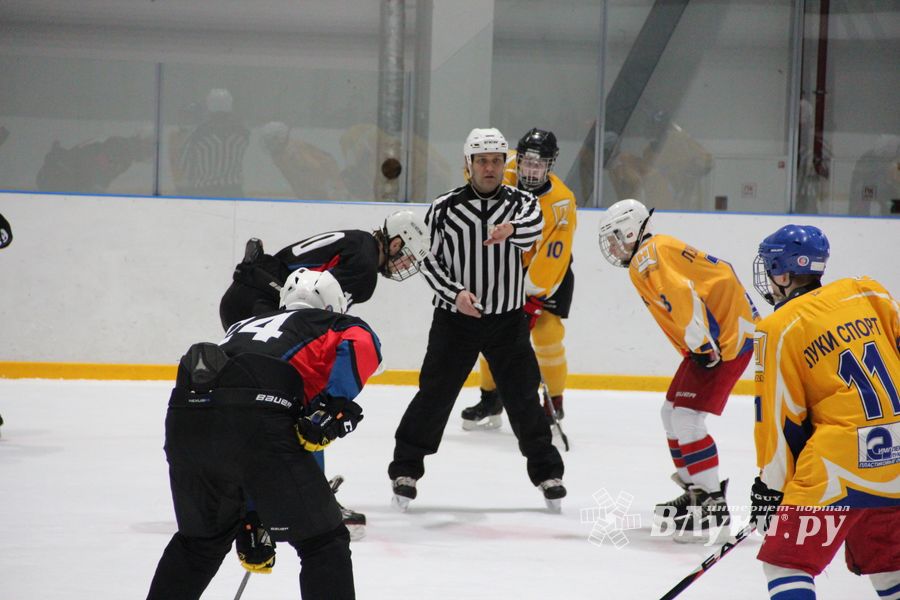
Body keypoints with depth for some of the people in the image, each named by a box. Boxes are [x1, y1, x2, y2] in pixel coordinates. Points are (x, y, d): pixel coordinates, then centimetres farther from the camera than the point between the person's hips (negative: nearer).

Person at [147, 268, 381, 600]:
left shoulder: (245, 327, 40)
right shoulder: (337, 324, 25)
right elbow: (362, 344, -4)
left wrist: (250, 522, 43)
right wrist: (335, 405, -4)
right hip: (256, 422, -6)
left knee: (200, 540, 30)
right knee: (323, 544, 8)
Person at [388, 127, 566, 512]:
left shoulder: (520, 202, 0)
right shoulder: (444, 209, -1)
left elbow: (533, 228, -22)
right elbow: (429, 261, 0)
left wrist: (511, 229, -46)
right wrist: (454, 293, -16)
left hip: (507, 321, 1)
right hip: (455, 319, -1)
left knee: (523, 398, 3)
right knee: (434, 395, -2)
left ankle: (547, 472, 17)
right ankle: (405, 470, 8)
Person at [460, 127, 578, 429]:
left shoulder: (560, 203, -30)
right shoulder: (506, 171, -17)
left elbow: (550, 261, -31)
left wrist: (533, 300, -32)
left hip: (550, 270, -5)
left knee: (545, 333, -15)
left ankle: (554, 404, 1)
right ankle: (491, 401, 15)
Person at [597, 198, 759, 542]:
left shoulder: (647, 258, -12)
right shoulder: (661, 250, 20)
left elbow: (683, 297, -26)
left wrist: (703, 346, -23)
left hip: (727, 337, -11)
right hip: (713, 338, 11)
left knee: (686, 417, -16)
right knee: (673, 412, 18)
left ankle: (714, 510, -18)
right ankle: (696, 493, 28)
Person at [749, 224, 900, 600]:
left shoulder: (779, 329, -4)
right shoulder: (867, 292, 10)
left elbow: (779, 418, -2)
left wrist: (770, 489, 6)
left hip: (843, 461, -7)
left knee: (786, 562, -3)